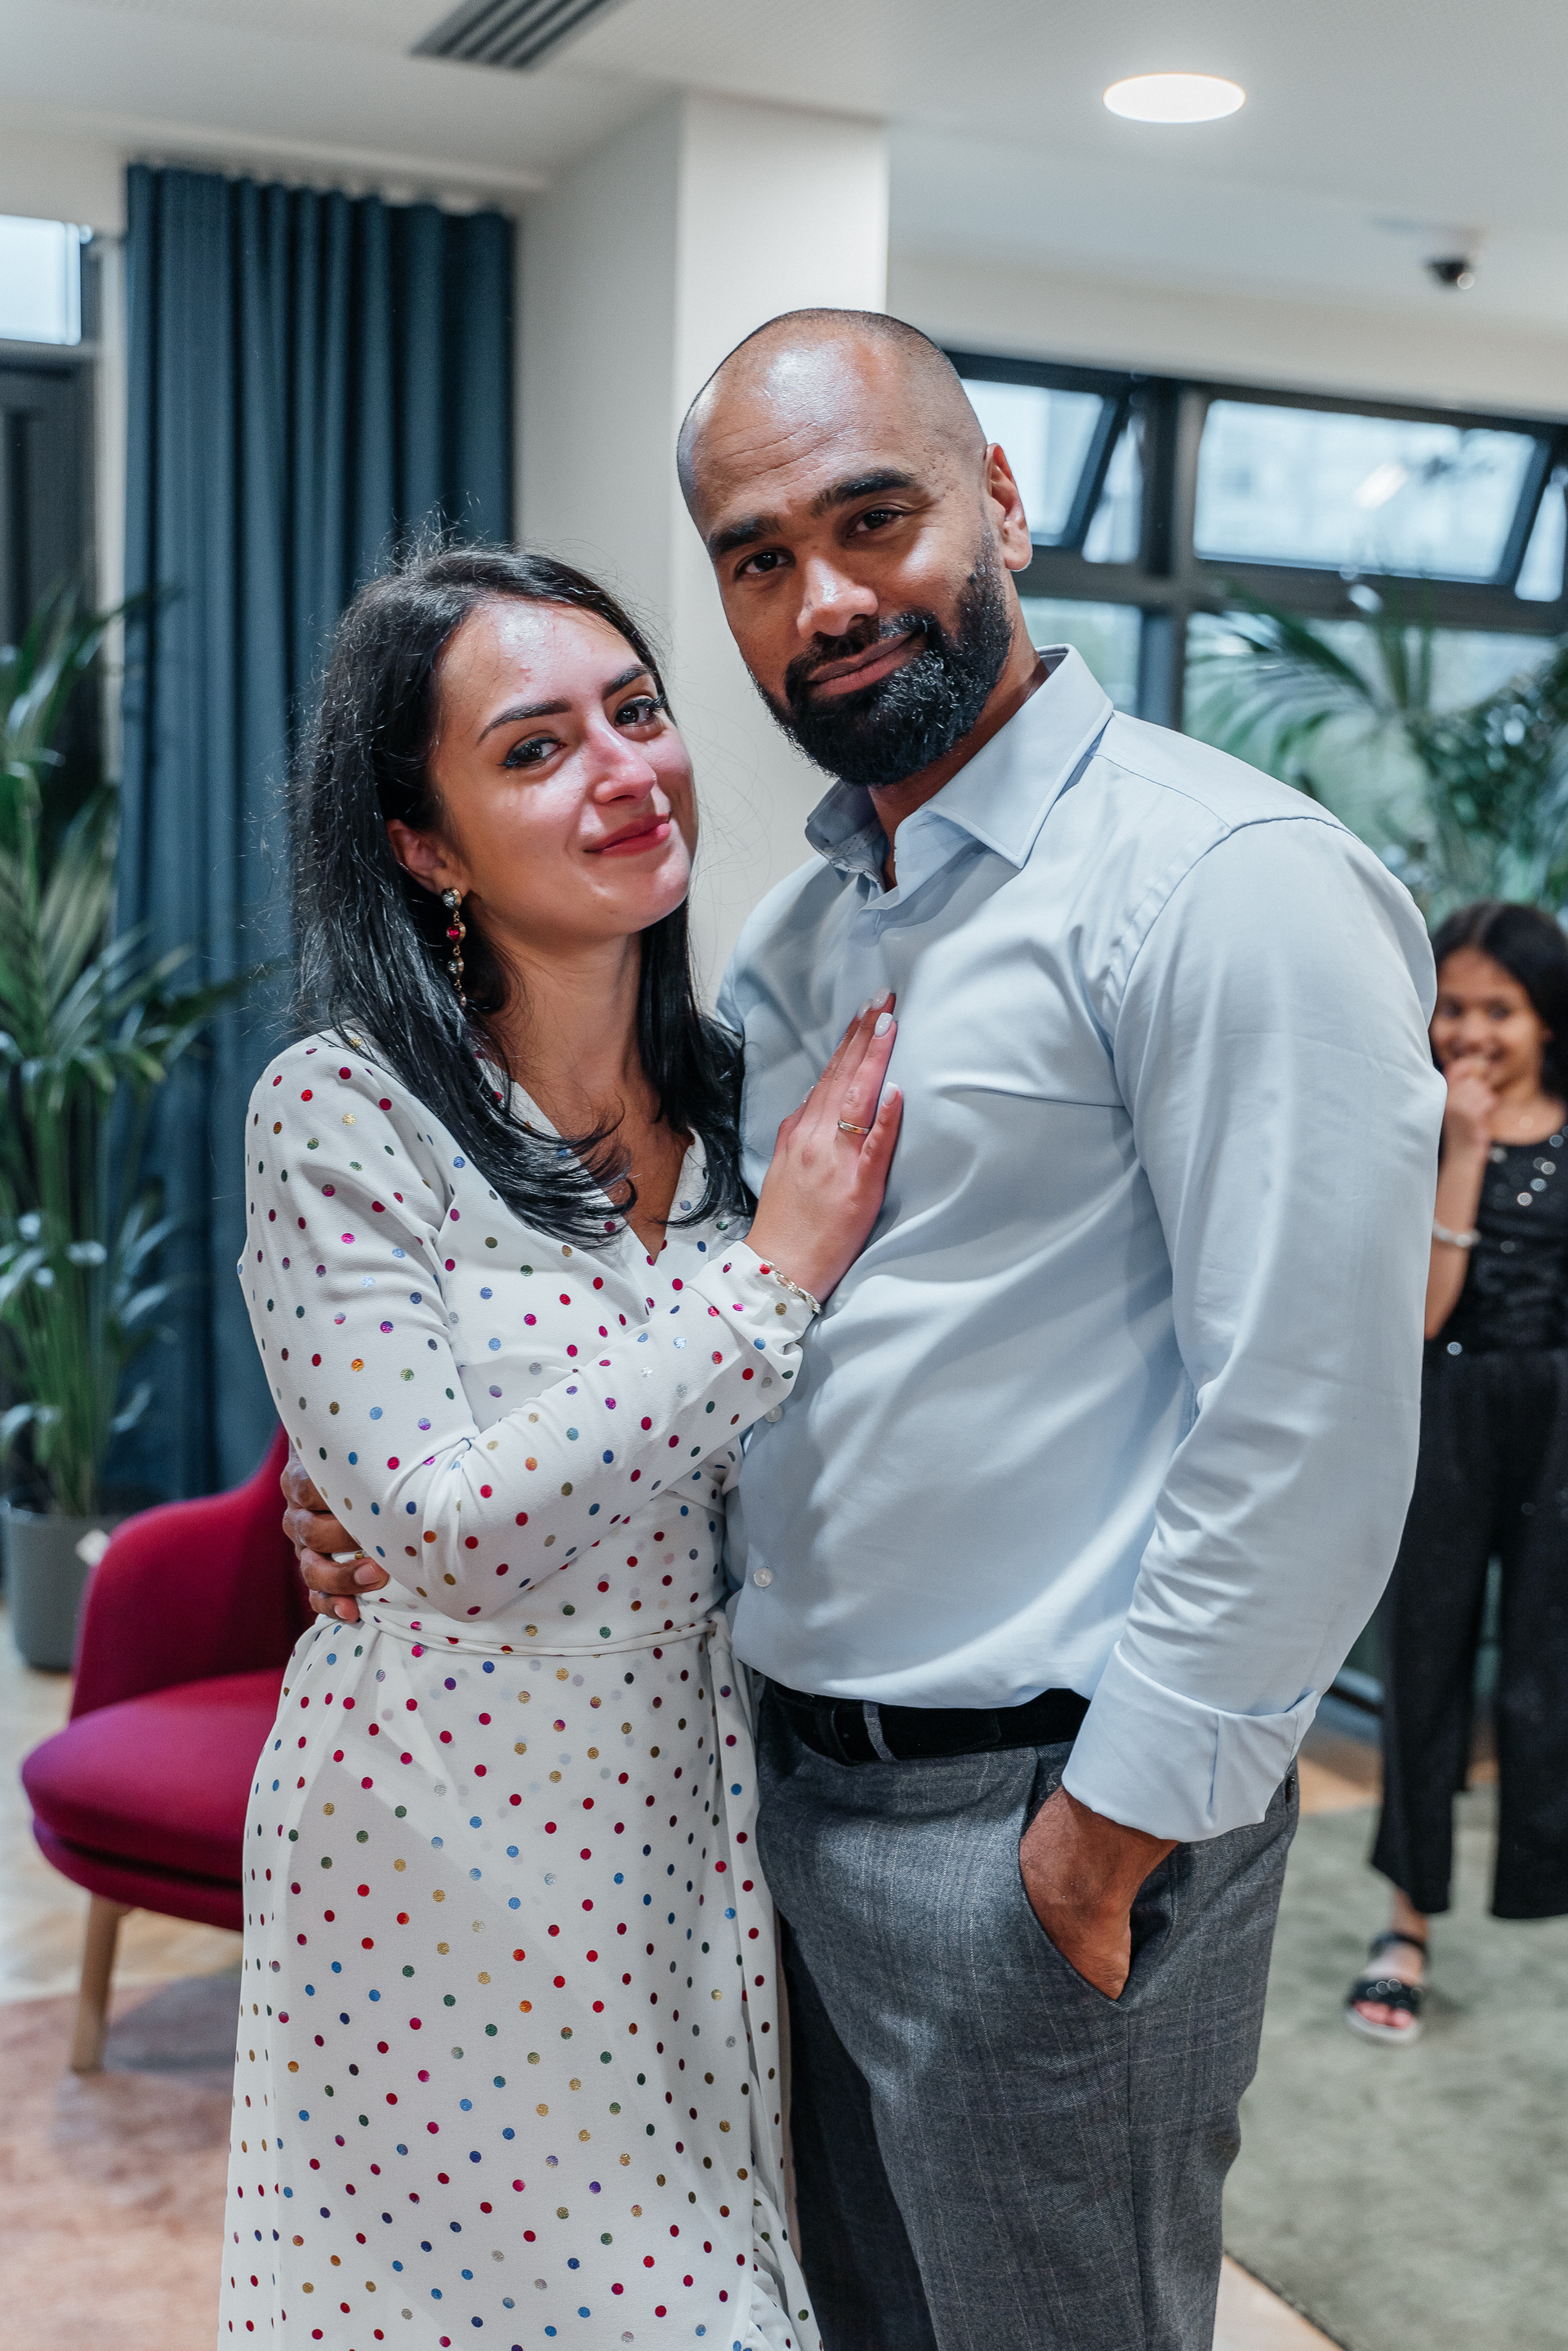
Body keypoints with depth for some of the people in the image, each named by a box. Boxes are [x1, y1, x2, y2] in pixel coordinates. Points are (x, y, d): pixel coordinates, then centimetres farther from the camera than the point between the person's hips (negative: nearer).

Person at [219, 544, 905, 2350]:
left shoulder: (737, 1096, 1)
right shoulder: (339, 1118, -15)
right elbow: (451, 1533, -21)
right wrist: (772, 1273, -21)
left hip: (690, 1834, 5)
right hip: (442, 1858, -4)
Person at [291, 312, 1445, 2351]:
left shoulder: (1228, 879, -17)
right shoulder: (793, 929, 10)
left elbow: (1312, 1420, -21)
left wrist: (1122, 1817, -17)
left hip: (1046, 1822, -8)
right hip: (797, 1788, 8)